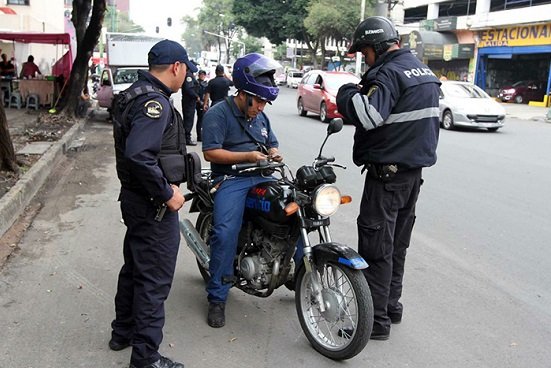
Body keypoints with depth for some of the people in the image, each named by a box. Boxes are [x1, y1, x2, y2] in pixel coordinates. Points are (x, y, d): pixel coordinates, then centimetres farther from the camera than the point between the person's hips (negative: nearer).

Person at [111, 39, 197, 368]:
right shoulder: (155, 102, -21)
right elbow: (139, 156, -33)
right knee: (154, 279, 0)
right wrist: (167, 194, -23)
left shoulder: (135, 94, 11)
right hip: (154, 205, -11)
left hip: (135, 198, 11)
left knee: (135, 267, 22)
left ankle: (123, 331, 39)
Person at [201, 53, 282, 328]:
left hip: (261, 177, 7)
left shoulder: (260, 117, 20)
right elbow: (210, 152, -13)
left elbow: (272, 143, 28)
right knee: (225, 234, -25)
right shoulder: (218, 114, -4)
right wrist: (247, 156, -18)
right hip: (231, 180, -7)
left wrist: (274, 153, 3)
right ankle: (217, 298, -11)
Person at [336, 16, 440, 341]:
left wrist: (348, 94, -14)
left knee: (376, 247, -2)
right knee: (398, 243, 18)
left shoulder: (389, 73, -17)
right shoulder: (425, 72, 13)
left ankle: (376, 320, 6)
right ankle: (392, 305, 30)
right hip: (415, 170, 9)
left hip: (387, 173, -9)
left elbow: (369, 115, -33)